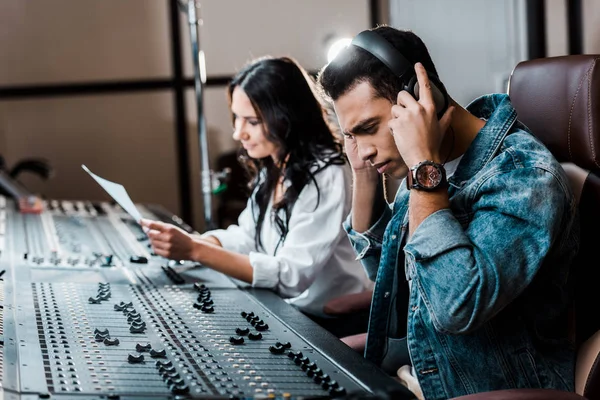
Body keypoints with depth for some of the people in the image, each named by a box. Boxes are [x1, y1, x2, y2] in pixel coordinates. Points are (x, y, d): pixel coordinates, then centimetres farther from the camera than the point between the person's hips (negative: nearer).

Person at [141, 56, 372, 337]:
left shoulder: (326, 176, -22)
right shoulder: (271, 167, 4)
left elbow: (292, 275, -28)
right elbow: (246, 236, 8)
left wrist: (195, 251, -31)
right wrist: (186, 243, -12)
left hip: (335, 324, -7)